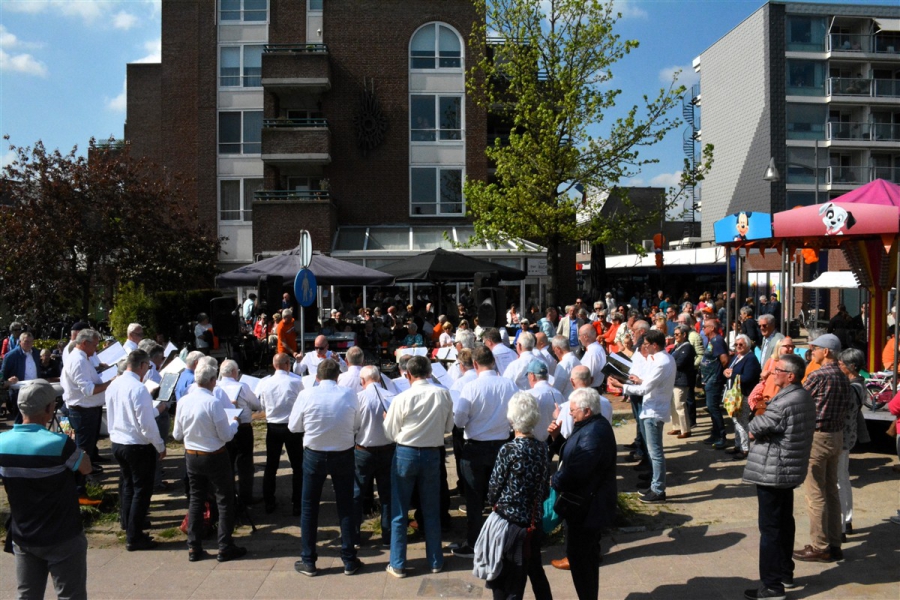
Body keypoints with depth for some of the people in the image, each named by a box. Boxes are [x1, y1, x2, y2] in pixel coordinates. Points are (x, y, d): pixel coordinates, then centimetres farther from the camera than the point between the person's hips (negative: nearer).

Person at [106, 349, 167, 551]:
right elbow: (146, 425, -22)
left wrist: (155, 410, 18)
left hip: (117, 442, 8)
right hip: (138, 446, -8)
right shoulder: (139, 389, -23)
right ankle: (134, 538, 10)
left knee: (127, 486, 24)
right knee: (141, 490, 4)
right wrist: (160, 446, -9)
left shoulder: (113, 385, 1)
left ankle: (127, 526, 39)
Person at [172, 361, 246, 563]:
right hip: (214, 457, -6)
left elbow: (177, 435, 5)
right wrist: (234, 423, 3)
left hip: (191, 456, 6)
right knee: (225, 501, 7)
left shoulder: (183, 402, -4)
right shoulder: (213, 402, -21)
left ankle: (194, 548, 20)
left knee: (196, 500, 16)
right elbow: (226, 436, -16)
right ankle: (225, 548, 11)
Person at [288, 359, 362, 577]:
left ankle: (308, 562, 20)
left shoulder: (306, 395, -13)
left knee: (309, 508, 13)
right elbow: (356, 427, -2)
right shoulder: (350, 396, -11)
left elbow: (293, 426, -3)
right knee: (346, 507, 13)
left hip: (314, 455, -1)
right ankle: (349, 561, 20)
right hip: (344, 455, 1)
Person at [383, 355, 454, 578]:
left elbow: (391, 434, -6)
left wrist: (386, 419, 13)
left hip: (406, 454, -2)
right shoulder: (444, 395, -8)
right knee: (431, 511, 16)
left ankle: (398, 565, 17)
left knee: (400, 512, 10)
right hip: (432, 454, 3)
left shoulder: (401, 399, -15)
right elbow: (448, 427, 4)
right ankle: (435, 561, 26)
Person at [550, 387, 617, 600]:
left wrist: (554, 482, -14)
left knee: (579, 555, 1)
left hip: (586, 507, -11)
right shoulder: (594, 425, 8)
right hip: (589, 503, 11)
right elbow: (573, 455, 11)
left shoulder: (594, 433, -27)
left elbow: (577, 470, -29)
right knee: (587, 554, 22)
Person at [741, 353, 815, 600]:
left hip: (772, 471, -10)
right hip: (791, 469, 10)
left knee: (770, 528, -2)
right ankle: (785, 573, 32)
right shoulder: (804, 397, 8)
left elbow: (755, 428, -19)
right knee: (785, 523, 20)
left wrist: (754, 427, 2)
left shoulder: (785, 403, -25)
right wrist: (761, 429, 0)